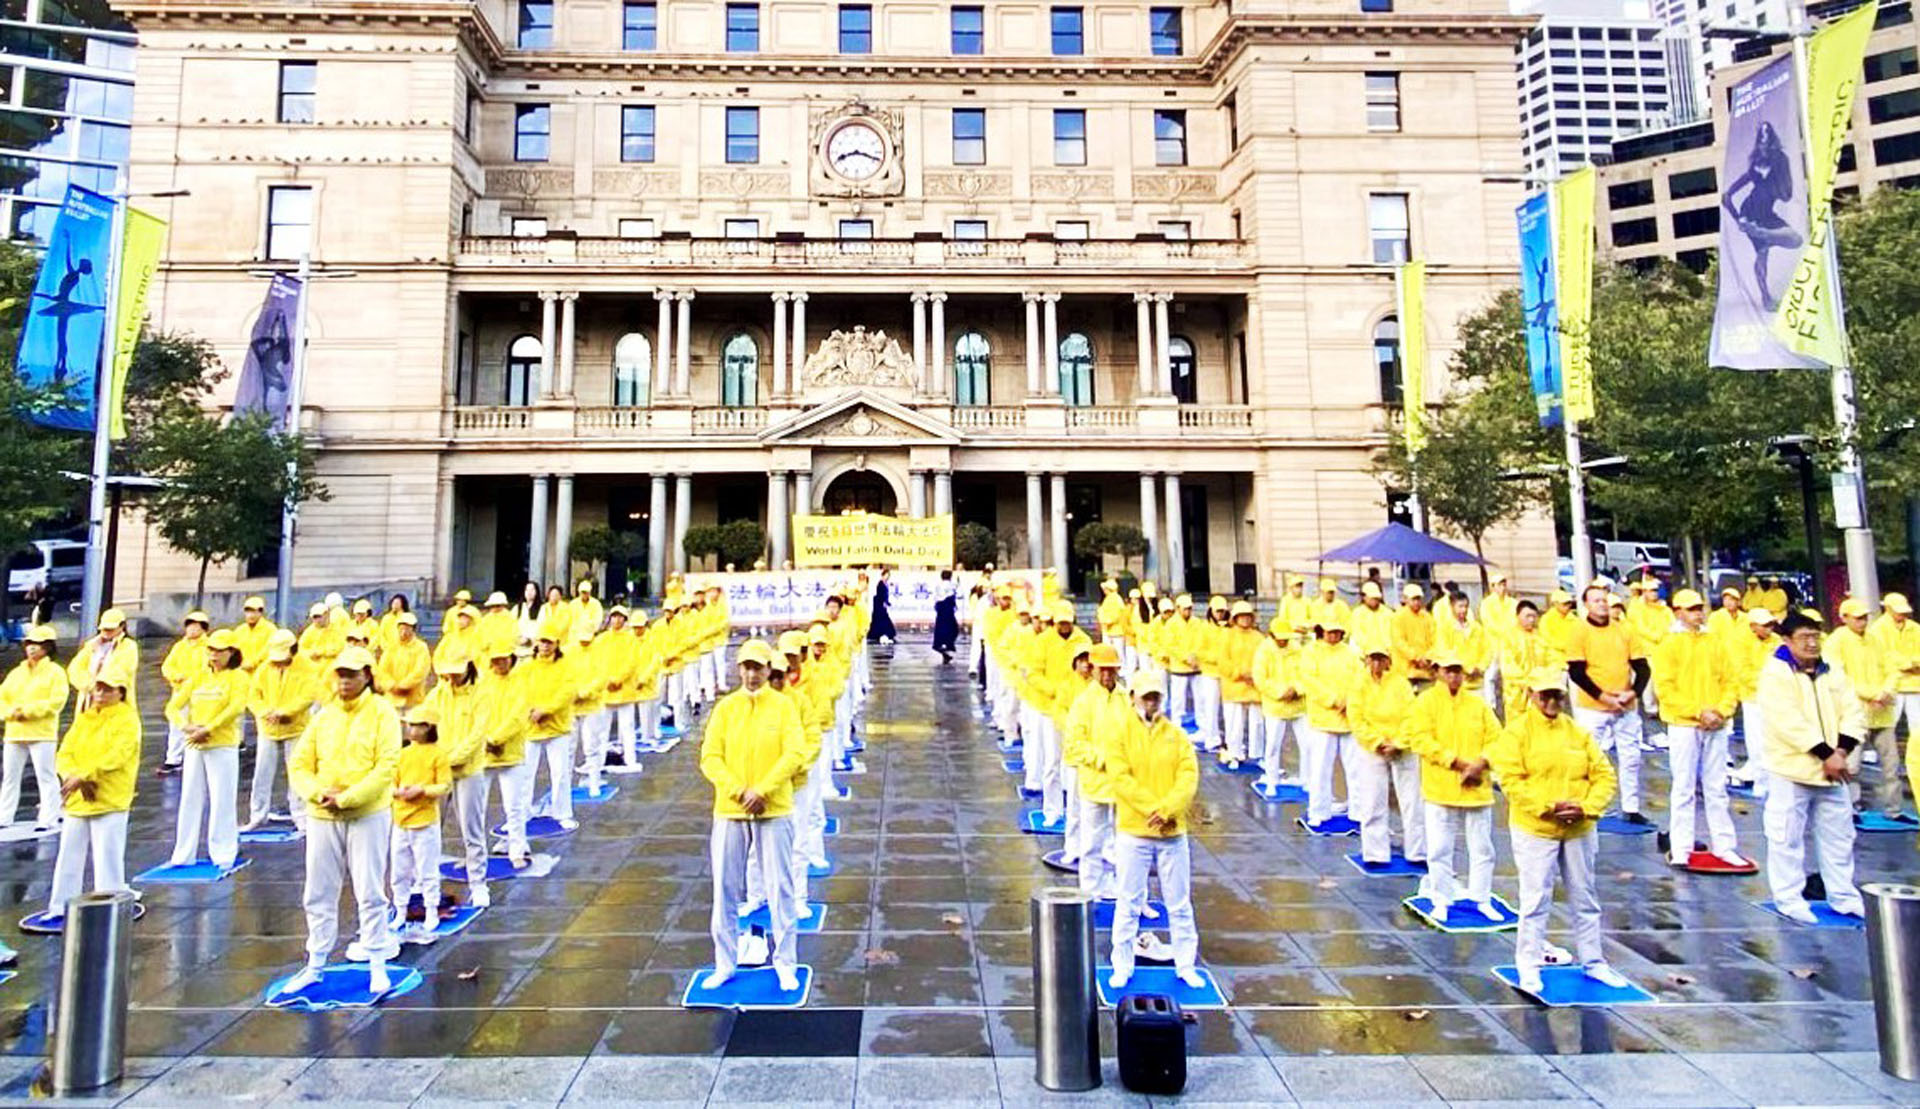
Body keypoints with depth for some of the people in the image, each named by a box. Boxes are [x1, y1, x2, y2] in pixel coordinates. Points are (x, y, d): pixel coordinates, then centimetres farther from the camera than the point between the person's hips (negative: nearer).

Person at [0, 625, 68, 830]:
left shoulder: (55, 672, 0)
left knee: (46, 776, -5)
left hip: (42, 734, -6)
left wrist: (28, 711, -17)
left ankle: (48, 819, -3)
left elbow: (56, 701, -11)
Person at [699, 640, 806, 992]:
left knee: (780, 889, 5)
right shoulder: (725, 707, 4)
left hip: (774, 811, -2)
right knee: (725, 890, 9)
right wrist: (739, 792, -15)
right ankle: (725, 963, 24)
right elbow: (710, 757, -2)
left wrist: (762, 791, -17)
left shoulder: (783, 705, 0)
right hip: (729, 811, 2)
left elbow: (795, 753, -9)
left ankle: (785, 963, 18)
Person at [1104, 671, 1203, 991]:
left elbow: (1189, 775, -5)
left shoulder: (1176, 735, 5)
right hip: (1133, 832, -2)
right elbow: (1120, 778, -13)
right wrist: (1153, 808, -20)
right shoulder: (1120, 736, -3)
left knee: (1179, 904, 12)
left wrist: (1168, 808, -19)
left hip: (1173, 832, 2)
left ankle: (1186, 965, 27)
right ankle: (1122, 966, 21)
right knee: (1128, 904, 8)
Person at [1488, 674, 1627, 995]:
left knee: (1586, 899, 17)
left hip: (1580, 830, 5)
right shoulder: (1517, 731, -7)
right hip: (1534, 829, -5)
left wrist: (1586, 807, -11)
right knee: (1535, 900, 1)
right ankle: (1528, 965, 13)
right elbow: (1511, 779, -14)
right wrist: (1549, 807, -21)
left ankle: (1593, 962, 33)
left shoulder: (1578, 732, 7)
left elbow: (1604, 775, 4)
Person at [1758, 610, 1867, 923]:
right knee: (1788, 837, 1)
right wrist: (1826, 755, -18)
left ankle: (1843, 896, 30)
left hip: (1832, 771, 7)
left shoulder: (1833, 673, 10)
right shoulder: (1775, 673, -11)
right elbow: (1789, 722, -18)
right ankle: (1788, 898, 11)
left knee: (1839, 836, 16)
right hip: (1791, 769, -6)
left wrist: (1841, 751, -11)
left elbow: (1853, 714, 4)